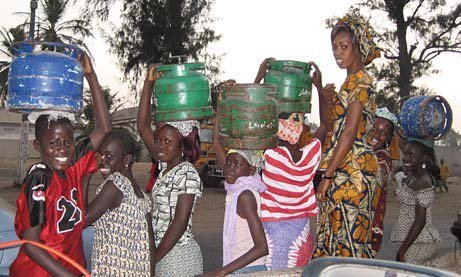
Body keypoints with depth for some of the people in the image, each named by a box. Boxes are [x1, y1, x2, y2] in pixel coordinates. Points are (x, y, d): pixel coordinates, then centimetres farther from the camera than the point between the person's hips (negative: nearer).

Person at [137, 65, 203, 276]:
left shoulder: (187, 175, -15)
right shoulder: (166, 168, 6)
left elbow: (180, 223, -19)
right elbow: (143, 127, 5)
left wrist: (153, 258, -16)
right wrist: (148, 83, 0)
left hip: (177, 256, -8)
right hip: (162, 253, 8)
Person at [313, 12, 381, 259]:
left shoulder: (358, 79, -11)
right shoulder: (355, 80, 19)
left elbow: (349, 132, -18)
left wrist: (328, 175, -18)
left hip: (350, 168, -10)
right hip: (347, 168, 10)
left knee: (348, 238, -5)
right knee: (336, 234, 13)